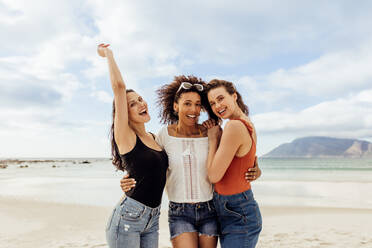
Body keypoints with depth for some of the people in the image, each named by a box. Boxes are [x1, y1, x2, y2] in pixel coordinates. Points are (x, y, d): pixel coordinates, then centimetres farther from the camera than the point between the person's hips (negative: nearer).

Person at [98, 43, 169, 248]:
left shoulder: (154, 138, 9)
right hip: (127, 217, -6)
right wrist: (108, 53, -6)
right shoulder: (125, 136, -11)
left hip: (152, 220, 6)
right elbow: (119, 87, -18)